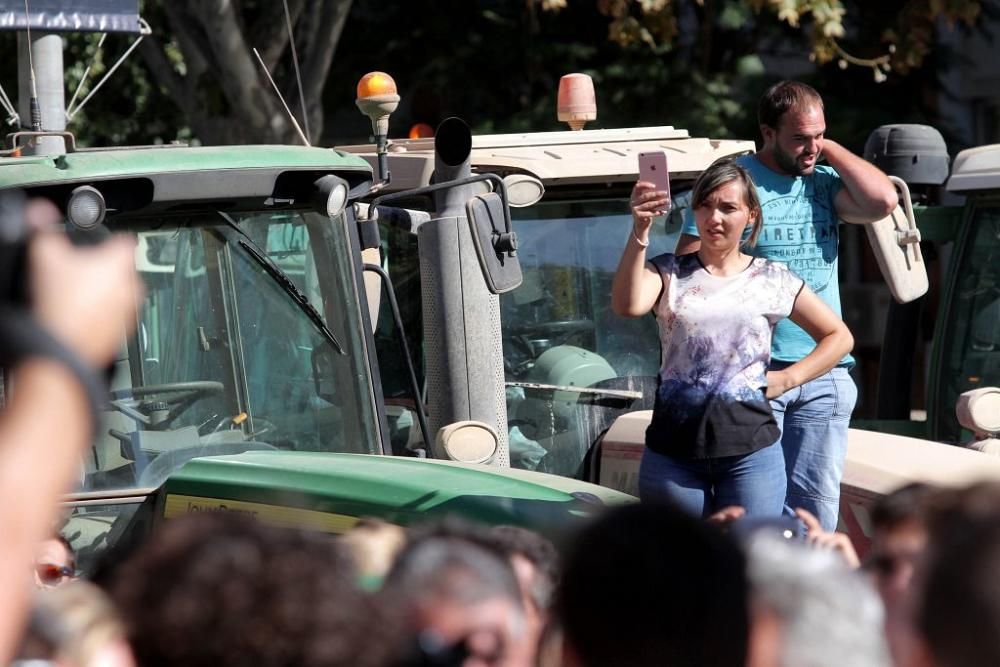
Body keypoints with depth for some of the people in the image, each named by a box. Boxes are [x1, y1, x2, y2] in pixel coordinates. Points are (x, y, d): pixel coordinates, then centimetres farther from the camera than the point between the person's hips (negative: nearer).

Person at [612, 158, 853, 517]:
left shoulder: (773, 281, 6)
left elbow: (839, 336, 15)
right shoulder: (670, 273, 5)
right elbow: (628, 305, -18)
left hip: (750, 451, 0)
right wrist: (640, 232, -27)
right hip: (673, 453, 0)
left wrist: (789, 378, 2)